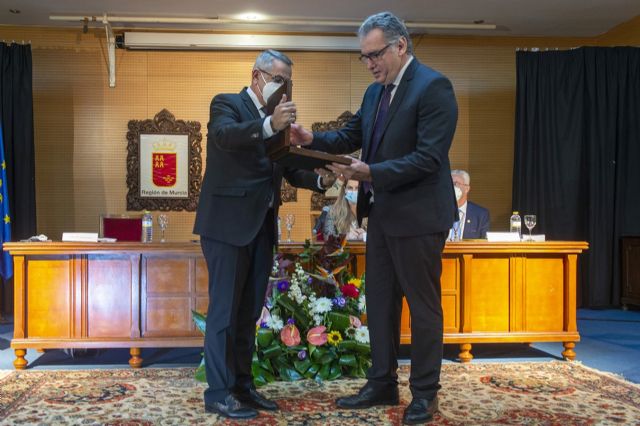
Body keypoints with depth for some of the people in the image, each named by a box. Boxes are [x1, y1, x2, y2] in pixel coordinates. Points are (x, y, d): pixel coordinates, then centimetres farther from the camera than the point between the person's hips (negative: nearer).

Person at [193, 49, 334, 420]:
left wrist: (320, 180, -4)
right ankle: (218, 393, 4)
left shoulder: (276, 118, 17)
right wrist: (270, 125, -41)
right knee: (225, 309, -4)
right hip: (228, 223, -7)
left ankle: (242, 386, 21)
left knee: (249, 312, 12)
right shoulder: (227, 104, -3)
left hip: (262, 226, 7)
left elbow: (288, 169, 15)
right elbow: (223, 136, -26)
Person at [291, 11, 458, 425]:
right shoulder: (375, 91, 10)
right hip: (381, 214, 9)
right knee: (380, 302, 15)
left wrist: (372, 172, -30)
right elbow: (351, 136, 16)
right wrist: (313, 138, -2)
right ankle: (382, 384, 28)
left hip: (417, 216, -8)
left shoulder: (433, 87, -15)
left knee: (423, 305, 4)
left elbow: (428, 157, -23)